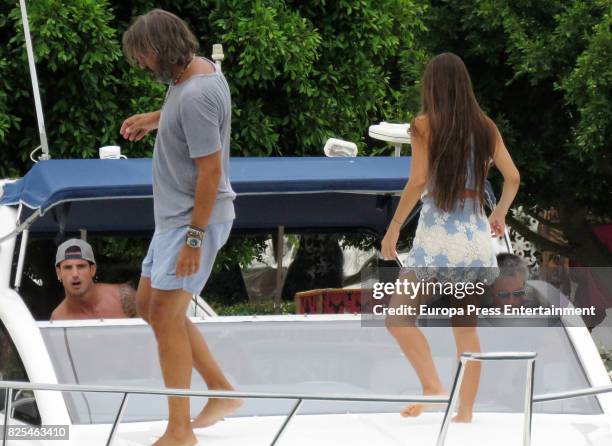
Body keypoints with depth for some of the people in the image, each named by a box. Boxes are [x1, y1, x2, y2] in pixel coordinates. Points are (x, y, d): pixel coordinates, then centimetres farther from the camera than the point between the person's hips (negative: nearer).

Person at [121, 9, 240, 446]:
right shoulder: (198, 67, 5)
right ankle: (222, 391, 21)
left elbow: (210, 172, -25)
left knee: (167, 316, -9)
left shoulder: (195, 96, -25)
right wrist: (153, 118, 18)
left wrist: (195, 237, -23)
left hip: (195, 220, -11)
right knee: (148, 305, 16)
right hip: (175, 215, 11)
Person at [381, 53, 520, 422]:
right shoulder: (485, 127, 8)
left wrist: (394, 228, -5)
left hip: (439, 236, -5)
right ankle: (466, 412, 10)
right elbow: (513, 177, 9)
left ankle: (434, 388, -12)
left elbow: (418, 181, -12)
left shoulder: (425, 125, -5)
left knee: (399, 316, 4)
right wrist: (501, 212, 27)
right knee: (466, 328, 11)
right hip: (477, 236, 5)